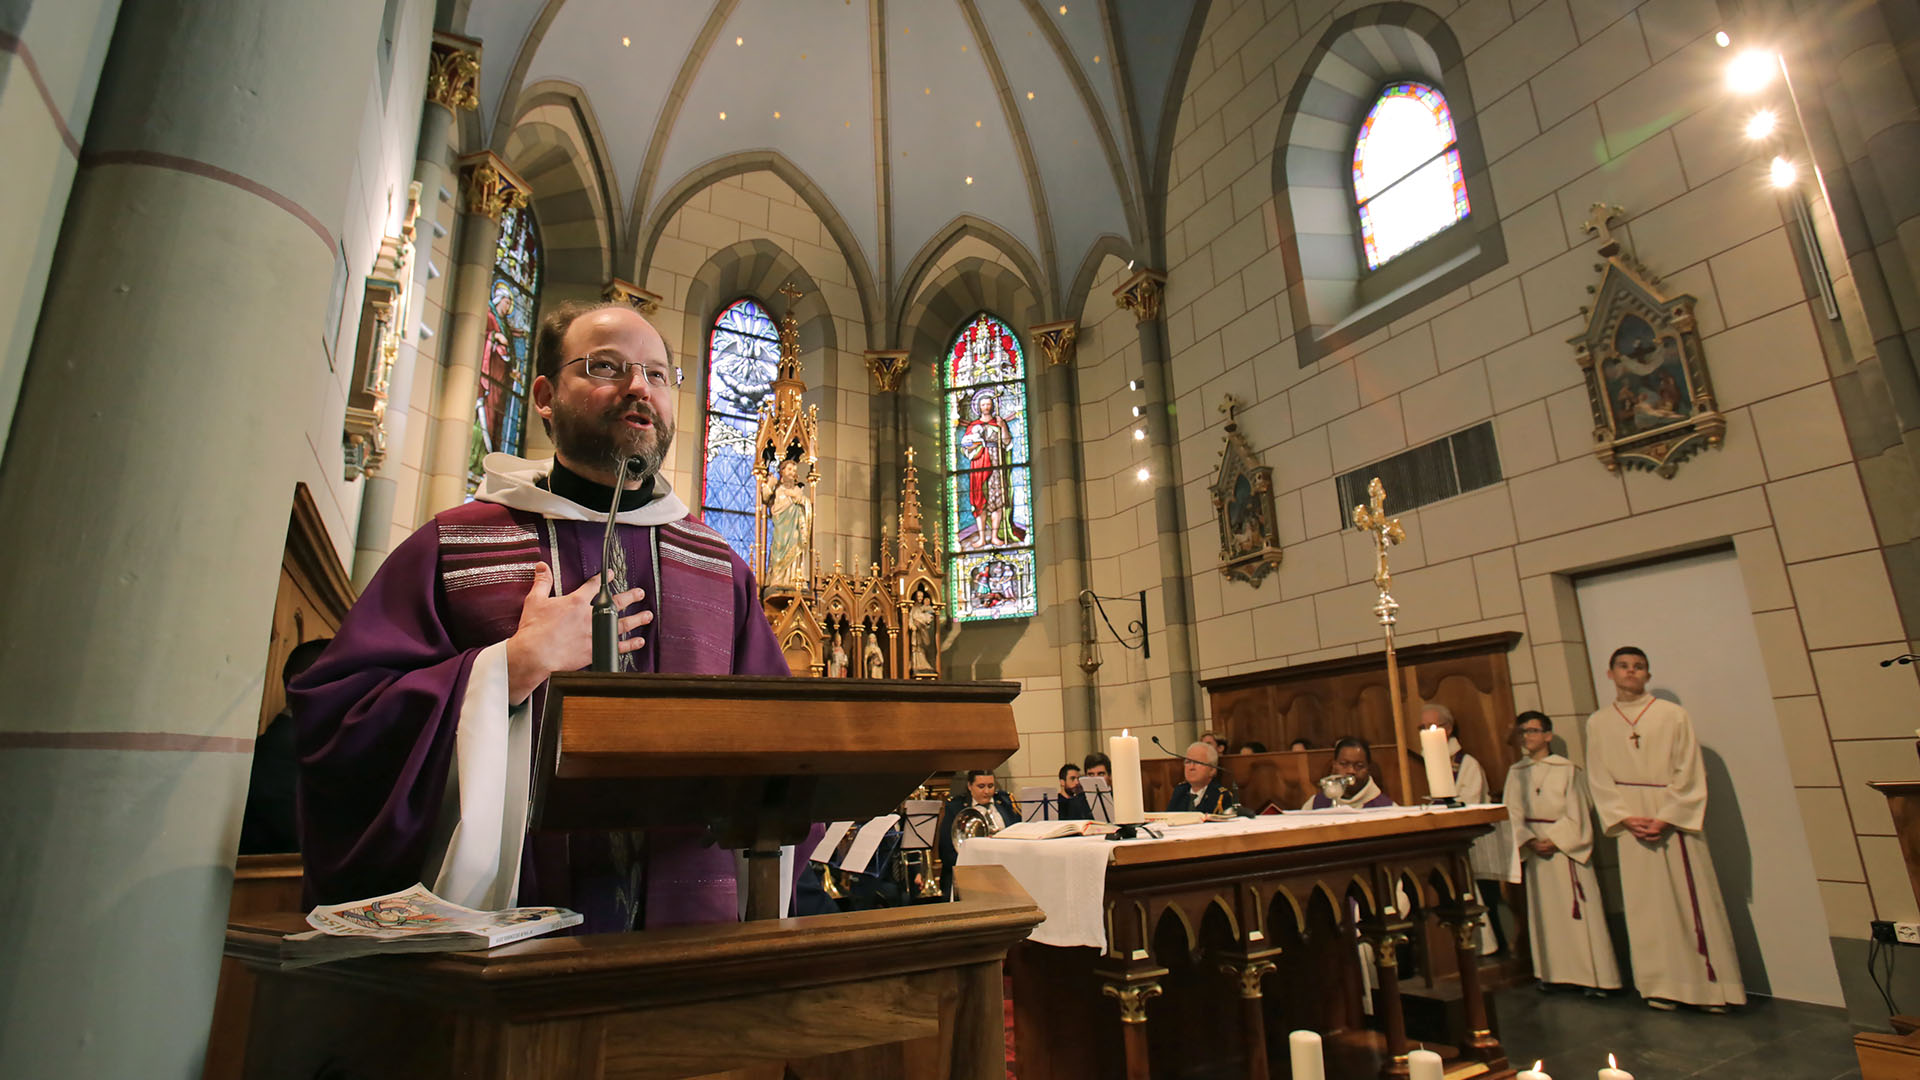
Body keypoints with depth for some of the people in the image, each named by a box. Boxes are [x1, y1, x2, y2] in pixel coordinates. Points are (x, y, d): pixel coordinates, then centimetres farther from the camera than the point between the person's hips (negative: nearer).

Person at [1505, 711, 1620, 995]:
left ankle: (1593, 975, 5)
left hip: (1566, 848, -3)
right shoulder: (1516, 772, 8)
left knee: (1577, 911, -3)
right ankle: (1551, 972, 13)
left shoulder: (1567, 769, -1)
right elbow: (1513, 813, 3)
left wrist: (1554, 840, -15)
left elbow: (1576, 814, -6)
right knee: (1544, 911, 6)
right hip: (1534, 850, 3)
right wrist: (1530, 841, -11)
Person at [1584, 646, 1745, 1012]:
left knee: (1691, 900, 1)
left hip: (1675, 820, -2)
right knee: (1647, 904, 5)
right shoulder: (1598, 723, 4)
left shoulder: (1673, 715, -2)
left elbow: (1689, 773, -5)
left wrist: (1665, 818, -13)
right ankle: (1662, 986, 13)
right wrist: (1626, 818, -8)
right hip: (1632, 826, 2)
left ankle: (1710, 986, 13)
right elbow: (1598, 779, 4)